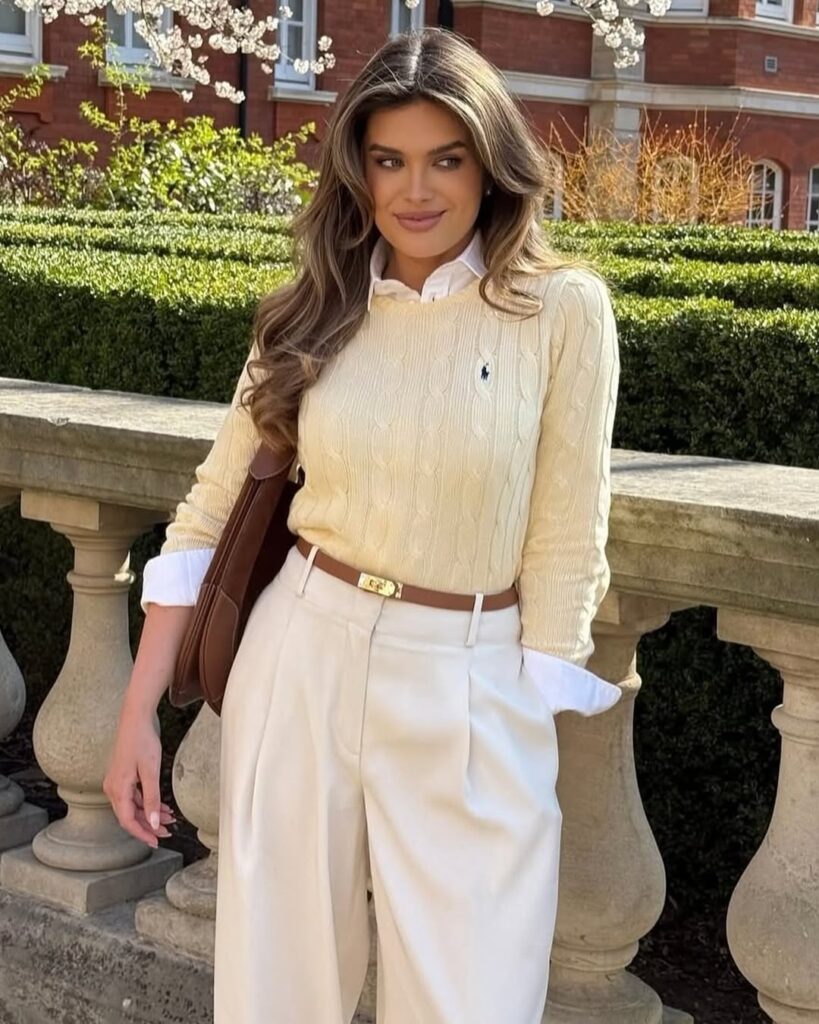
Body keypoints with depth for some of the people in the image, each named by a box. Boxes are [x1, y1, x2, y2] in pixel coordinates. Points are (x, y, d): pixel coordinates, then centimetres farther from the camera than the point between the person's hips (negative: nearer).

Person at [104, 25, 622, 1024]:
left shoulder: (562, 310, -8)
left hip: (471, 691, -2)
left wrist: (532, 736, -3)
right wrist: (138, 711, 1)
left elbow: (564, 546, -6)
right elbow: (211, 508, 3)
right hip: (302, 653, 3)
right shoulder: (314, 311, 2)